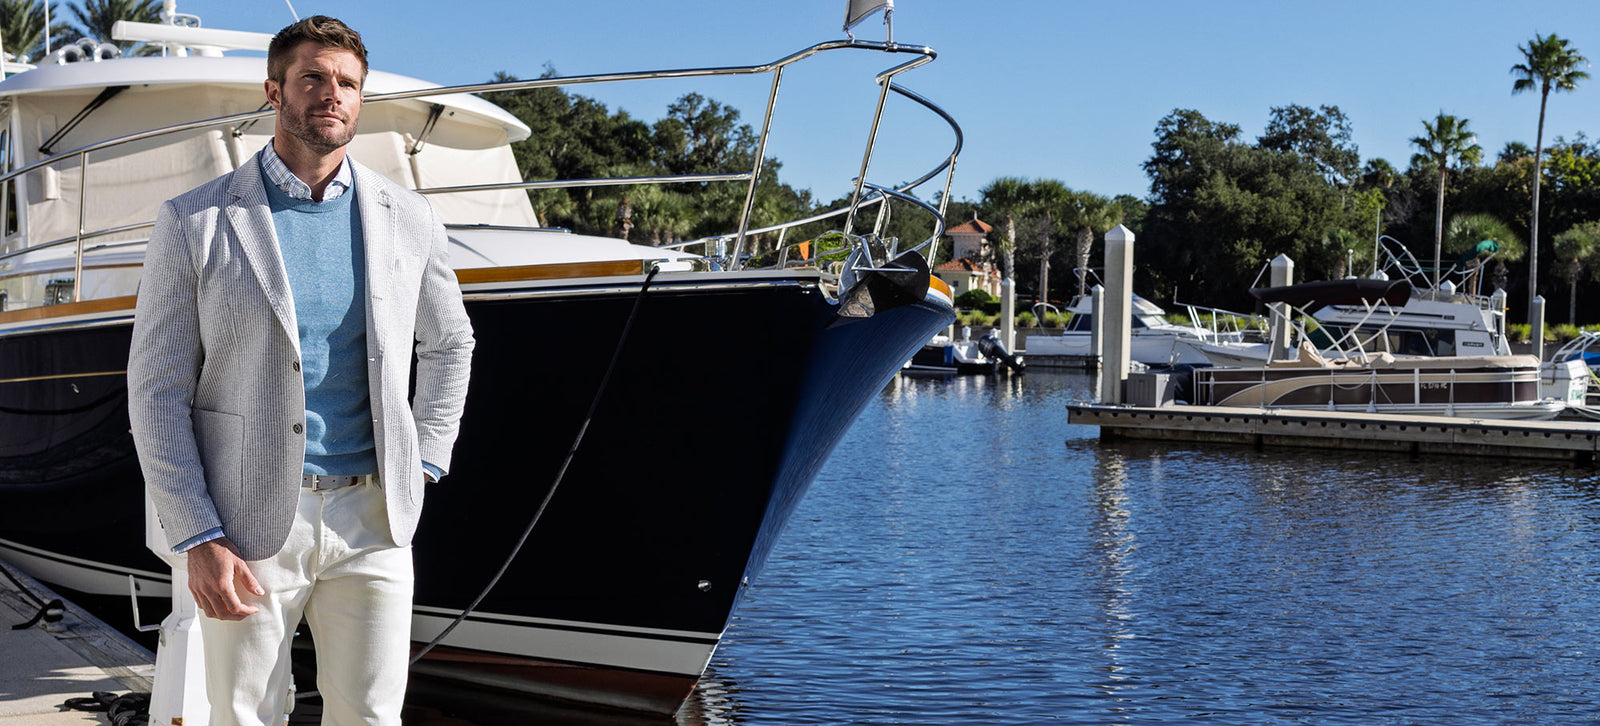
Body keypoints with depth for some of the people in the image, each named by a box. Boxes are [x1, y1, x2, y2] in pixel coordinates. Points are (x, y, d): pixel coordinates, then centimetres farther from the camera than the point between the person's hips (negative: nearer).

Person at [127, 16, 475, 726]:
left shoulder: (407, 219, 5)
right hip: (248, 523, -2)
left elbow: (449, 345, 21)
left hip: (371, 515, 2)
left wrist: (422, 467, 11)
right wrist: (199, 540, -10)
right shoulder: (195, 222, -3)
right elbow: (156, 389, -3)